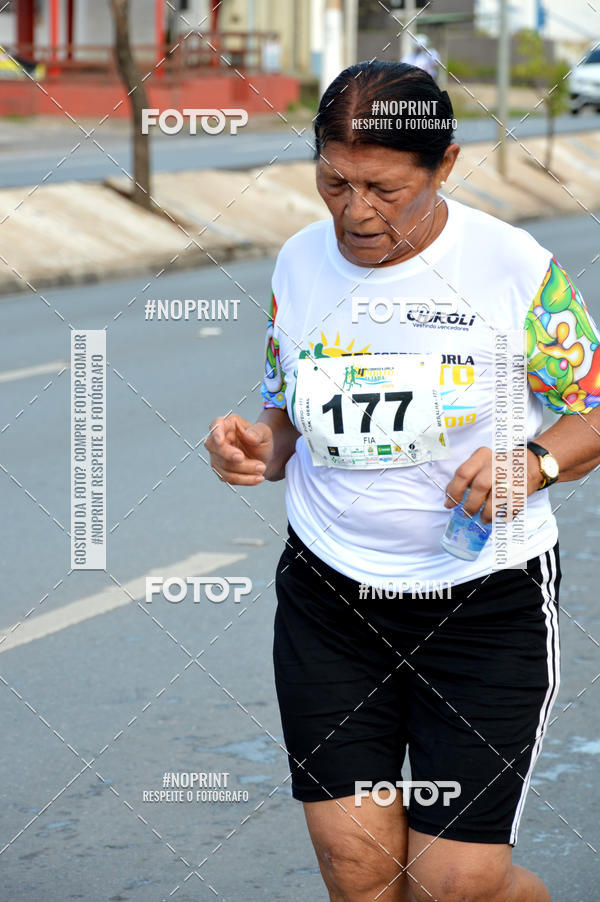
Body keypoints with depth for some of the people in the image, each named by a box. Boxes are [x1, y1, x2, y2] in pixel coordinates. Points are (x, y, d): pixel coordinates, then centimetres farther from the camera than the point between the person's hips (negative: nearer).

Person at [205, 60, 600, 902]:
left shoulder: (515, 266, -9)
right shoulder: (301, 264, 3)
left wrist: (533, 461, -21)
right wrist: (259, 444, -8)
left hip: (486, 603, -4)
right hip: (327, 598, 4)